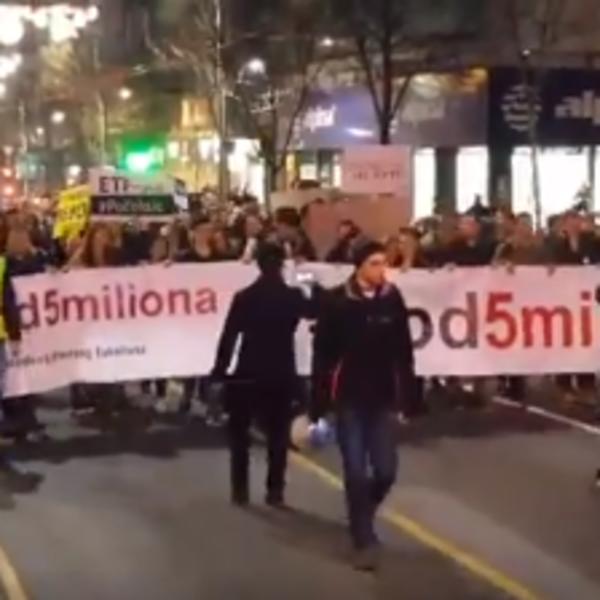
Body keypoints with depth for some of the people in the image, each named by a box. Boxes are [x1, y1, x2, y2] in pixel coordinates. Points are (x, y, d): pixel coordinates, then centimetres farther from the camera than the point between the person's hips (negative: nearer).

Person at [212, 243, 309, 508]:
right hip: (281, 373, 2)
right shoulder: (294, 296, -3)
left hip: (249, 373, -1)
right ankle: (275, 491, 6)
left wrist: (219, 370, -2)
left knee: (239, 433, 11)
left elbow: (229, 337, -9)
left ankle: (240, 490, 8)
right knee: (278, 434, 9)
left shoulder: (244, 297, -9)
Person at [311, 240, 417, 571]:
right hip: (349, 399, -2)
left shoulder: (393, 299, -1)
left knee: (385, 471, 3)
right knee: (356, 473, -1)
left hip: (383, 398, 3)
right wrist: (319, 405, -7)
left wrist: (407, 399, 2)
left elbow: (404, 353, 3)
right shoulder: (336, 301, -8)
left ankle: (361, 518, 33)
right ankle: (364, 541, 13)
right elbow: (322, 356, -6)